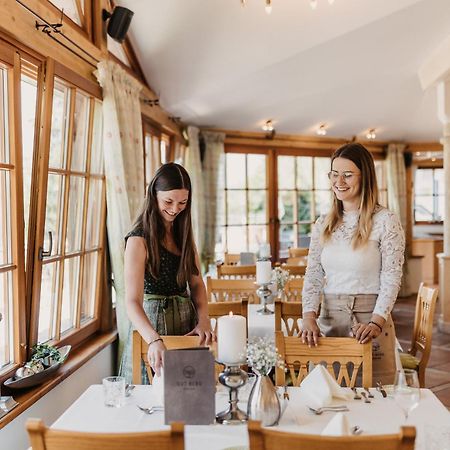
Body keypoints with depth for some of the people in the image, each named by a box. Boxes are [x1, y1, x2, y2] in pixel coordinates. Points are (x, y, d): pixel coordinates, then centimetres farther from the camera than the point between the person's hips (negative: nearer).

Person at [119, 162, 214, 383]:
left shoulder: (183, 232, 5)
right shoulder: (139, 239, -16)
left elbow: (196, 283, 6)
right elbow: (132, 302, -24)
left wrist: (203, 320, -11)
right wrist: (155, 340, -40)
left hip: (186, 319, 6)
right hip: (153, 320, -6)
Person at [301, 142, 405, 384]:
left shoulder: (386, 221, -6)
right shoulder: (323, 224, 7)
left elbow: (391, 278, -9)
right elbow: (313, 275, 4)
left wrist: (376, 322, -19)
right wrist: (309, 317, -10)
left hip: (371, 318, -4)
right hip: (329, 319, 4)